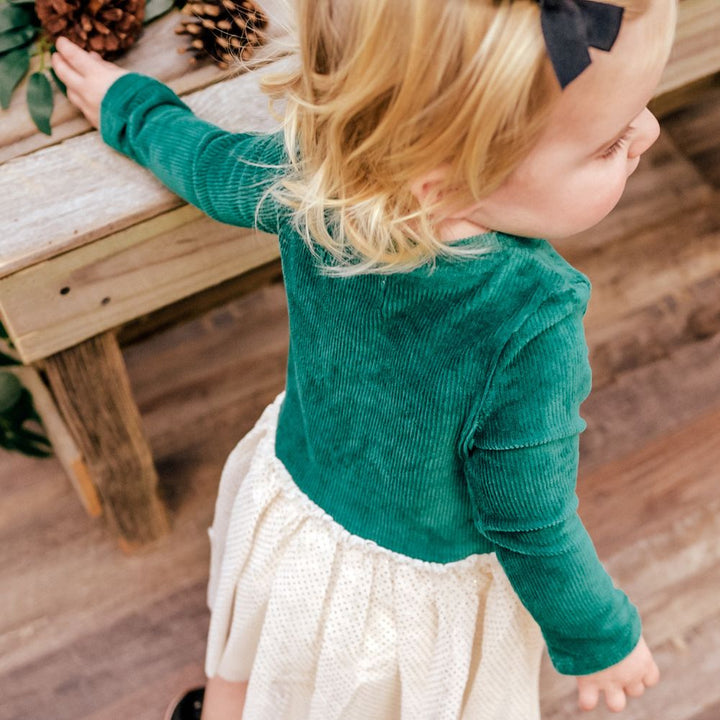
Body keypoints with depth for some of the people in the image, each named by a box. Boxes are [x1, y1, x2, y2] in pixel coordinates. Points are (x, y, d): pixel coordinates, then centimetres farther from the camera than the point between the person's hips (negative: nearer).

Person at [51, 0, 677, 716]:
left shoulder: (310, 172, -27)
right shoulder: (530, 326, -40)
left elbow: (208, 163, -4)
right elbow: (531, 530, -25)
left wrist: (131, 104, 19)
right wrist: (600, 640, -5)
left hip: (293, 499, 5)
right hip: (420, 586, -4)